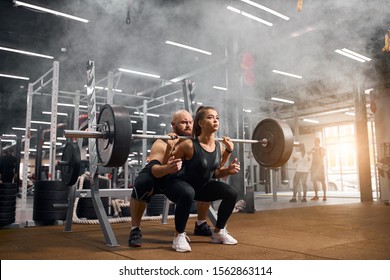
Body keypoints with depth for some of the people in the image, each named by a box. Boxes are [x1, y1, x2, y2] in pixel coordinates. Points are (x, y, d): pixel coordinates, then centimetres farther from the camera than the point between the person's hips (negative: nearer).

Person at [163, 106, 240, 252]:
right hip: (181, 184, -6)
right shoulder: (189, 145, -25)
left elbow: (215, 173, 8)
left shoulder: (219, 147, -7)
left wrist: (229, 170, -10)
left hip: (203, 186, 6)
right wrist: (169, 149, -33)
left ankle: (218, 232, 9)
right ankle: (179, 235, -16)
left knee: (231, 193, -12)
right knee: (187, 193, -40)